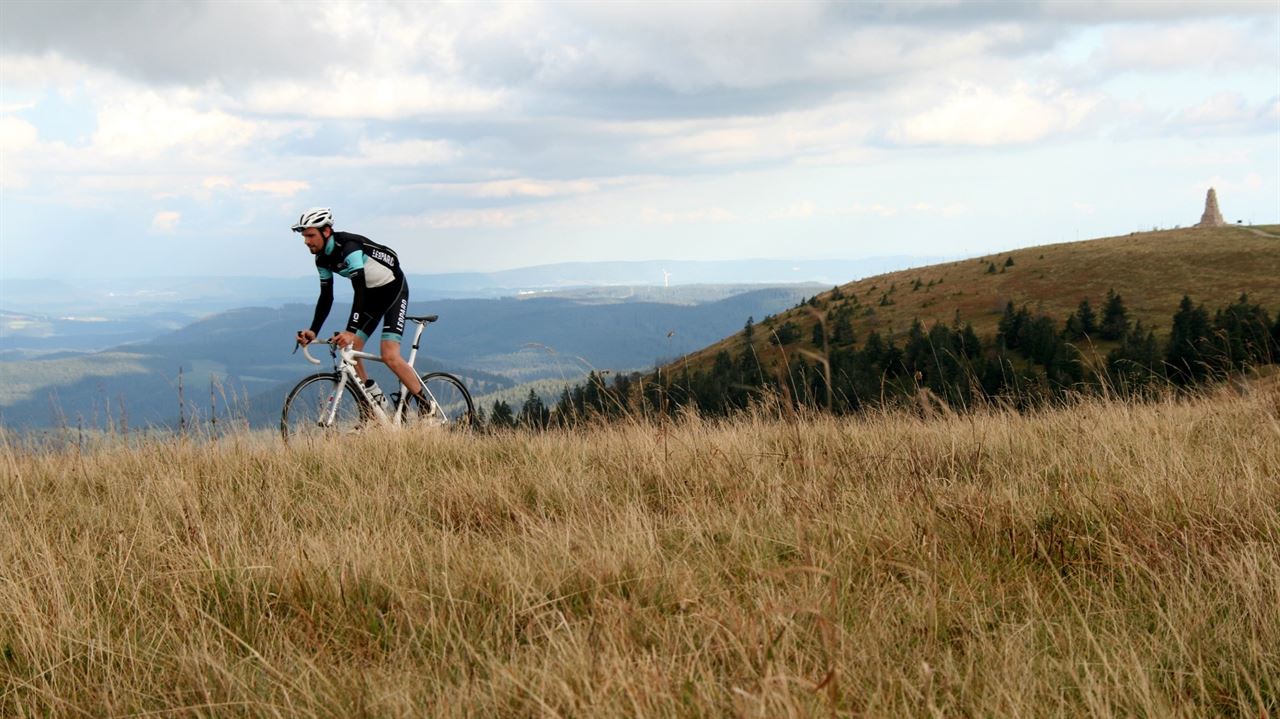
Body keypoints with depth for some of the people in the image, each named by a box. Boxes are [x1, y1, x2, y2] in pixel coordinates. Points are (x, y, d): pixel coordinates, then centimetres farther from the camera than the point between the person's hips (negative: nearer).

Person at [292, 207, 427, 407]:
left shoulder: (348, 246, -31)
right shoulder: (323, 259, -5)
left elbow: (359, 290, -39)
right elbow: (326, 297, -1)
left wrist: (351, 332, -47)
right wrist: (313, 331, -14)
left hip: (393, 288, -8)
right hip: (372, 294, 8)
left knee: (390, 356, -20)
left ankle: (425, 406, -7)